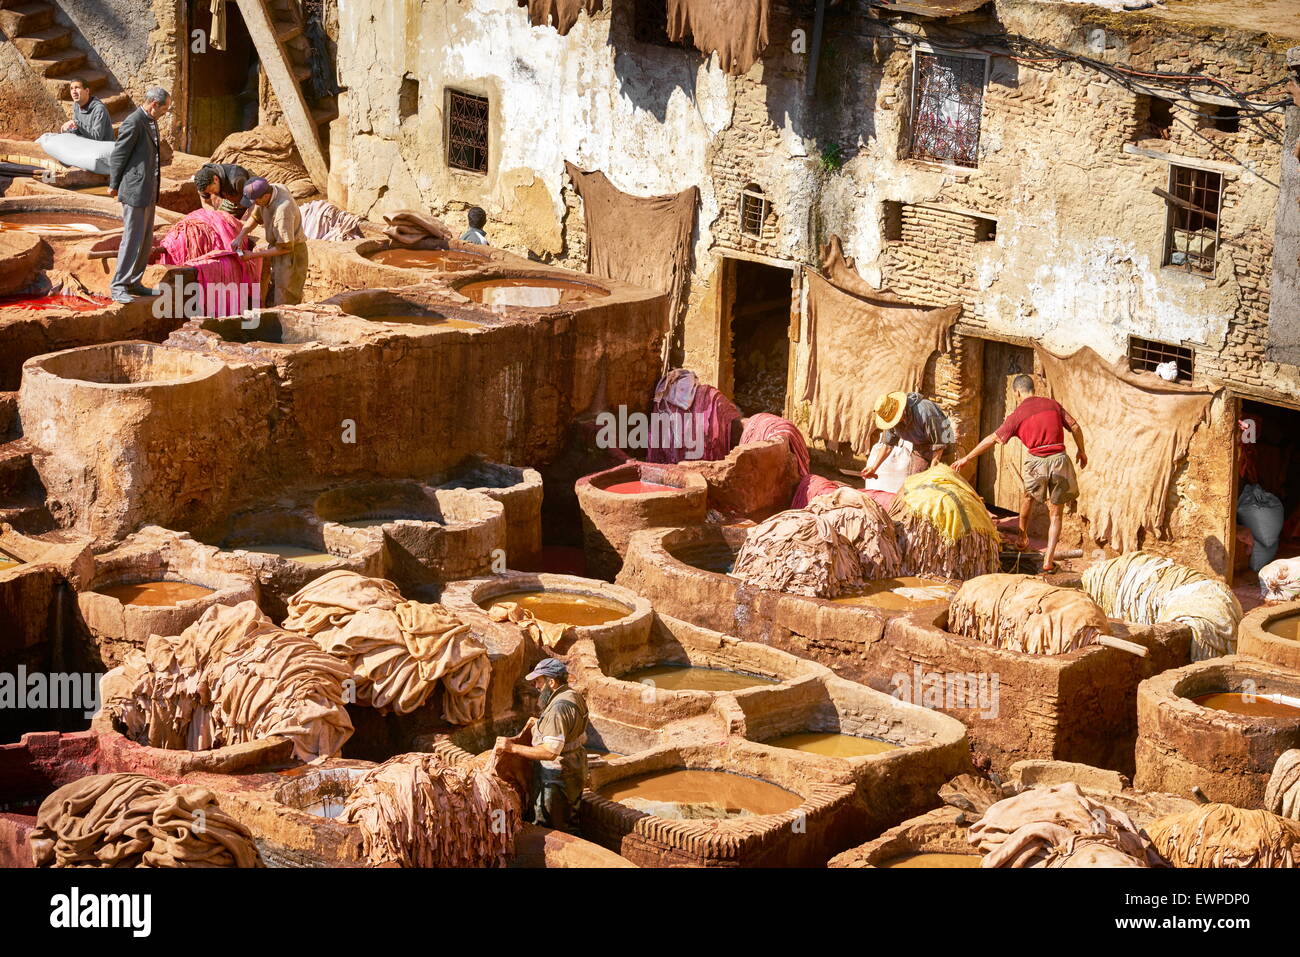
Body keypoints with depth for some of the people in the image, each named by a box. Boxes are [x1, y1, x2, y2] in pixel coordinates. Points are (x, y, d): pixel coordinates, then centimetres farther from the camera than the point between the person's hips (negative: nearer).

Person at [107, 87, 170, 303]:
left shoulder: (151, 122, 13)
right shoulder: (133, 123, -17)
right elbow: (118, 156, -12)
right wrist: (114, 186, -4)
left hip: (149, 192, 10)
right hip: (135, 191, -10)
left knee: (146, 241, 13)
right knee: (132, 240, -7)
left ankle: (134, 283, 21)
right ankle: (118, 287, -3)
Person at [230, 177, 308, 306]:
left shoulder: (282, 210, -33)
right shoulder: (271, 188, -9)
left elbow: (285, 247, -26)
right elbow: (255, 217, 8)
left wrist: (253, 255, -20)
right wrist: (240, 236, -7)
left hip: (291, 253, -9)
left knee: (285, 304, -5)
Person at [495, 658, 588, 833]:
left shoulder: (559, 708, -27)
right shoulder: (574, 696, 6)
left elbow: (550, 751, -32)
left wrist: (513, 747, -30)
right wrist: (539, 723, 15)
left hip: (558, 777, -11)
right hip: (575, 770, 11)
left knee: (546, 829, -3)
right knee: (568, 824, 22)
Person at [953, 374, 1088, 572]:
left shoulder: (1017, 414, 2)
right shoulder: (1052, 404, 9)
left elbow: (992, 439, 4)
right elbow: (1075, 427, 6)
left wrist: (966, 458, 12)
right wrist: (1081, 450, 22)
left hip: (1037, 462, -2)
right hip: (1060, 459, 2)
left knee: (1028, 495, 32)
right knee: (1055, 513, 10)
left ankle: (1023, 538, 41)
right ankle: (1049, 559, 3)